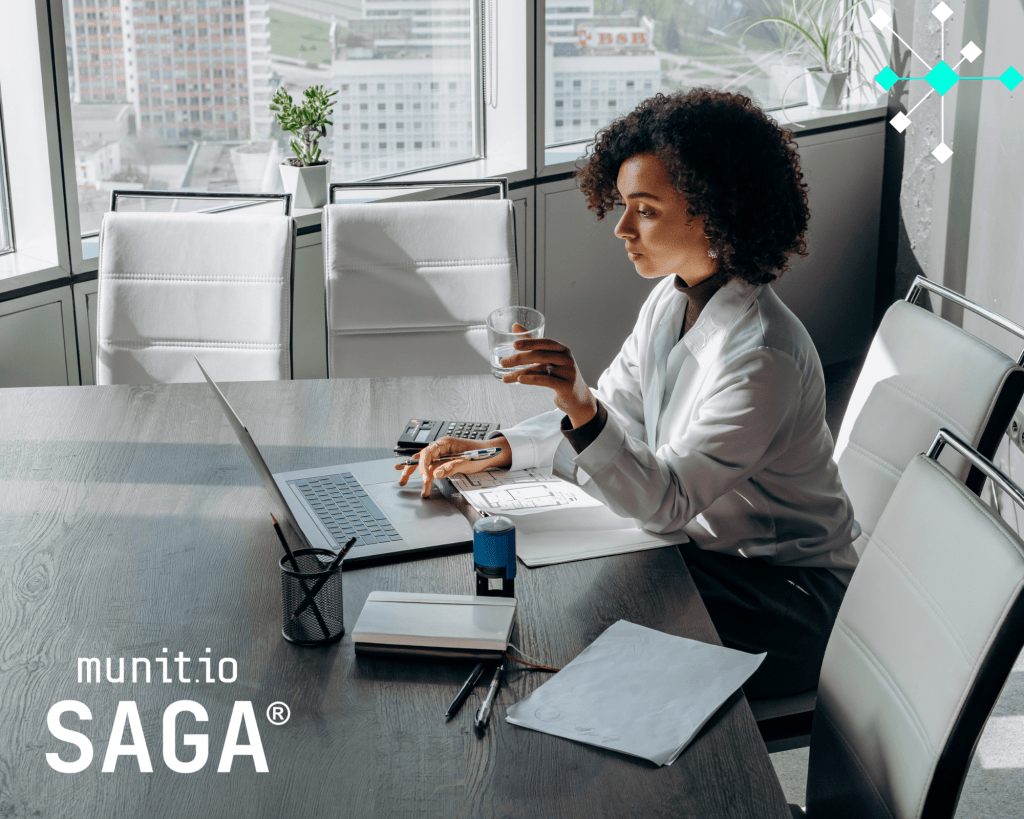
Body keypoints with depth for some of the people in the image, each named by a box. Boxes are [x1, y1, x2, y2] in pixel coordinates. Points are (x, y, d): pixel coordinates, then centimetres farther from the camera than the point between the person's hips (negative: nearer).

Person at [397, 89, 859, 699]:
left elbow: (665, 503, -30)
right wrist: (495, 451, -2)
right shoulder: (673, 300, -2)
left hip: (787, 596, -8)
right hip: (707, 547, 8)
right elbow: (616, 411, 10)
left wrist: (583, 411, -45)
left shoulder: (763, 357, -29)